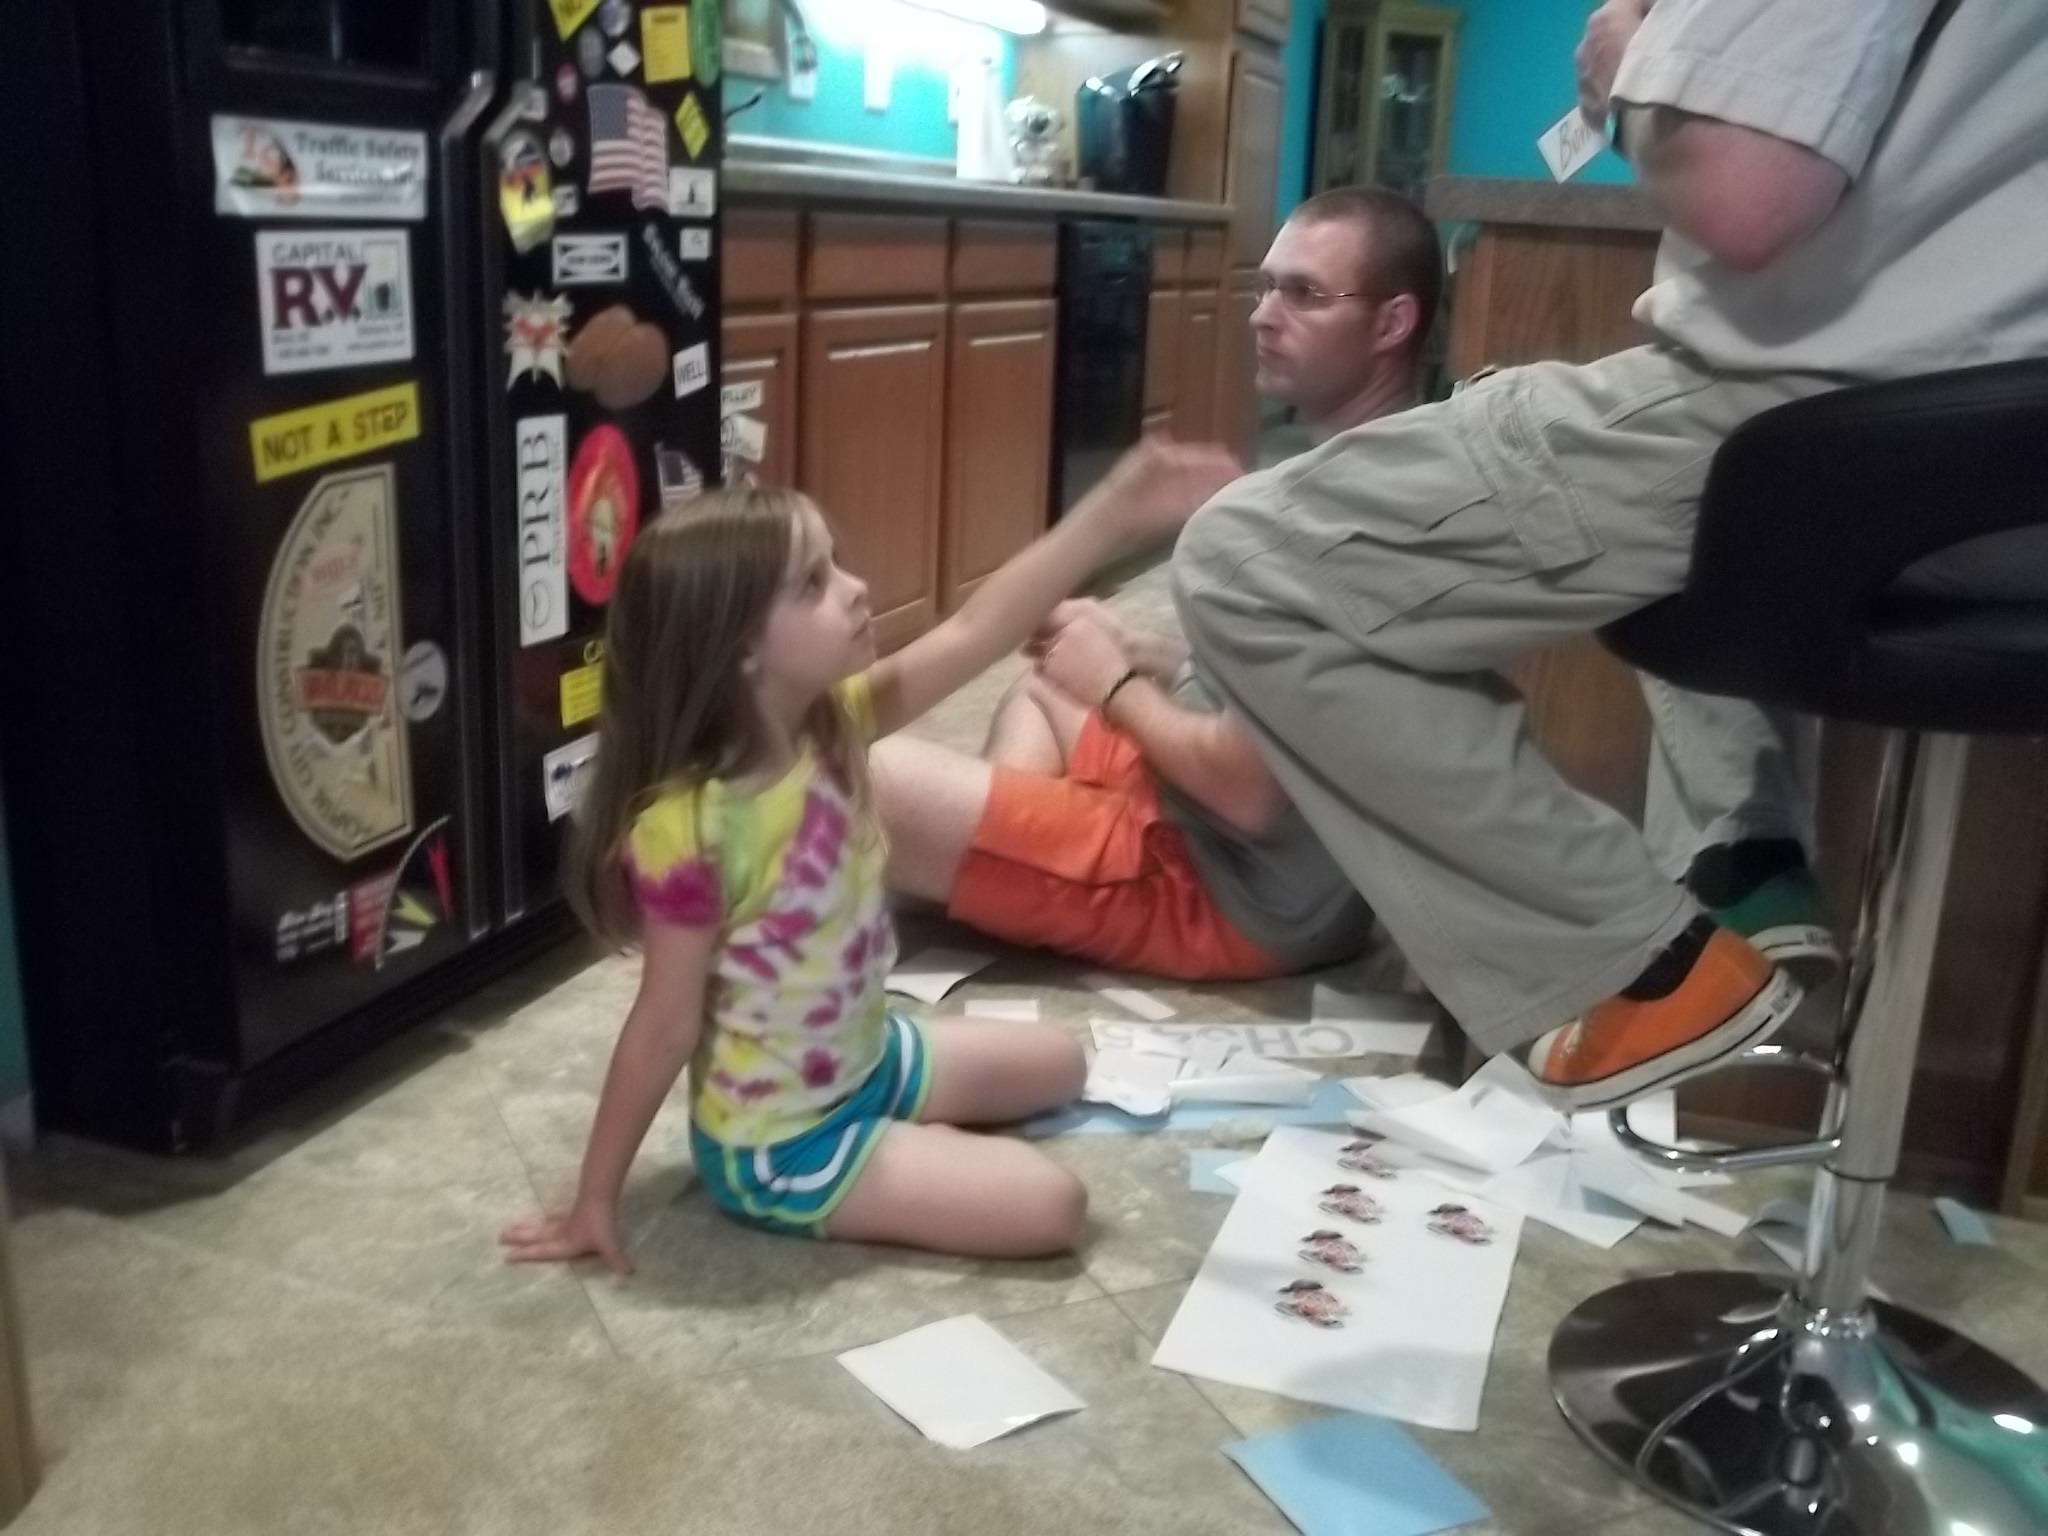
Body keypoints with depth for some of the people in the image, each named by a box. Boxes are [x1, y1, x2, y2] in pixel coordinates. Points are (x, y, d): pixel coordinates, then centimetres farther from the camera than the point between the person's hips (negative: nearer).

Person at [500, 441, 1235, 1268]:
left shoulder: (828, 724, -11)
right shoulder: (693, 830, -32)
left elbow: (978, 628, -11)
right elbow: (665, 1028, -23)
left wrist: (1115, 512, -17)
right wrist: (594, 1200, -14)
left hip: (867, 1059, 8)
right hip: (779, 1145, -8)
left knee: (1057, 1062, 23)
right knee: (1048, 1205, -13)